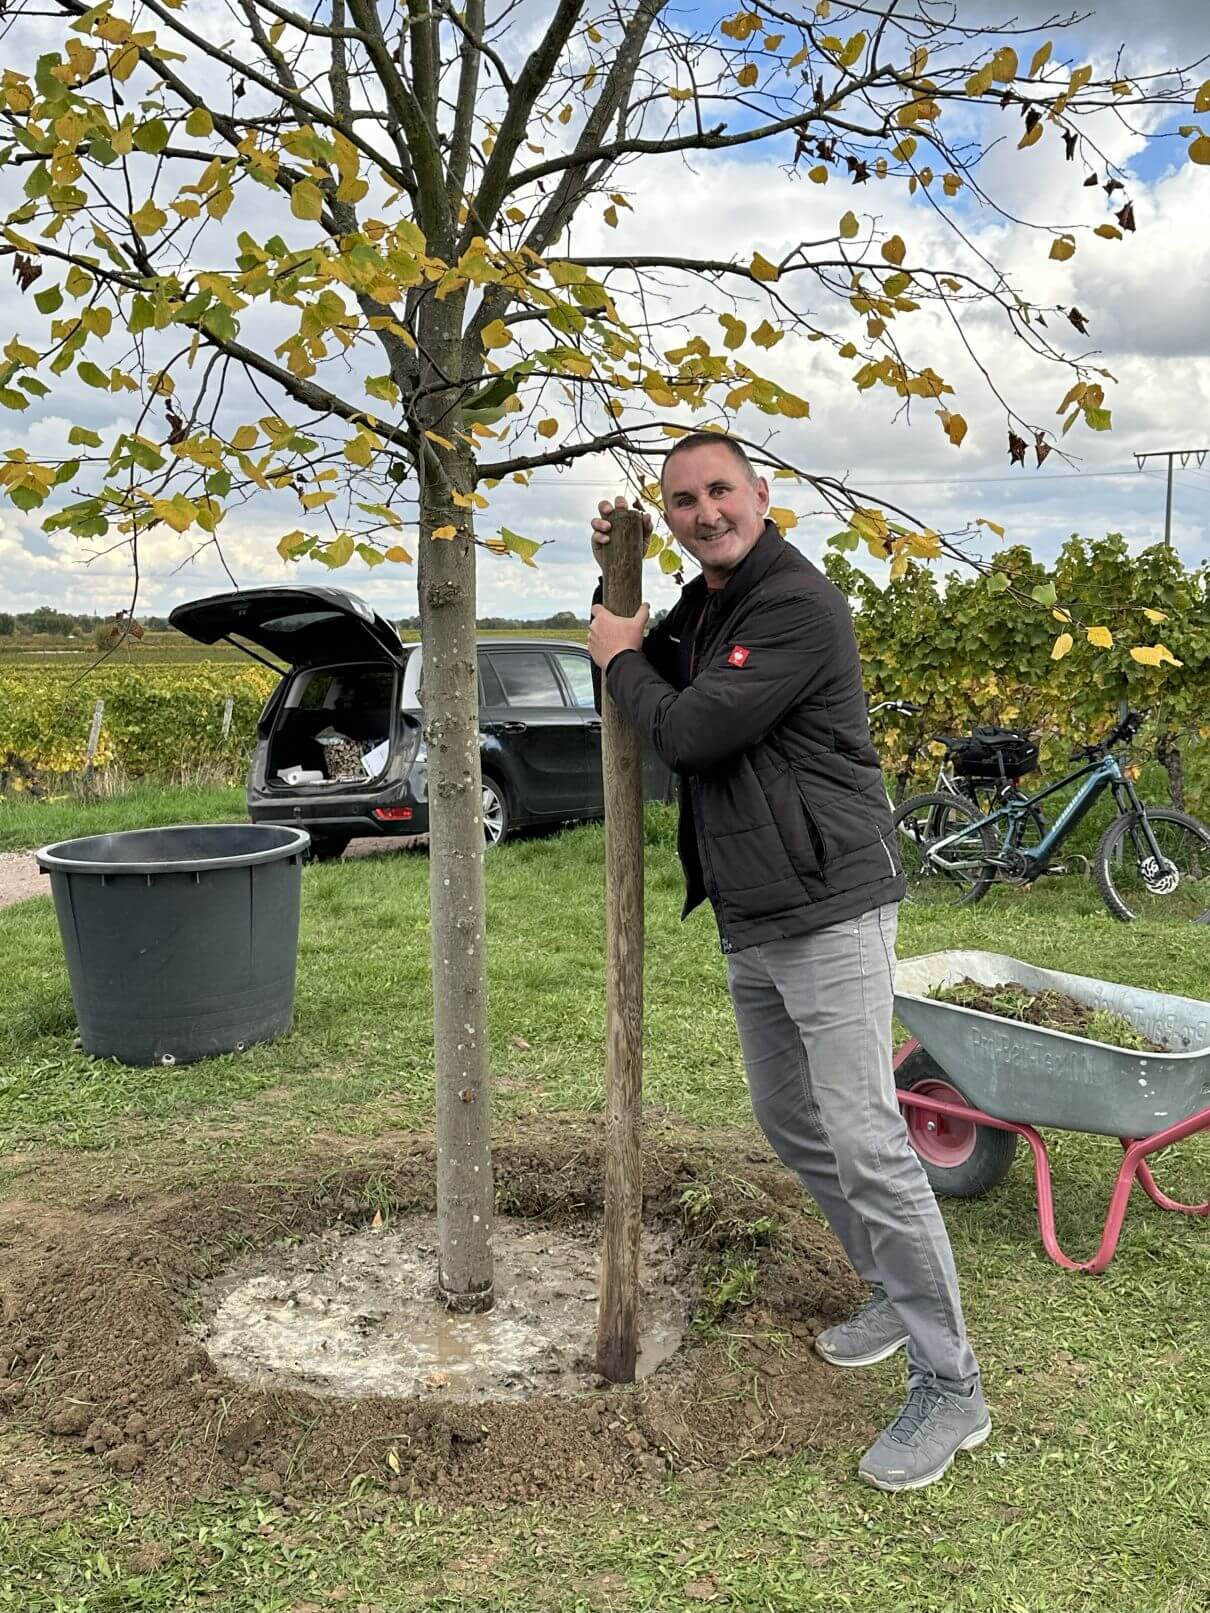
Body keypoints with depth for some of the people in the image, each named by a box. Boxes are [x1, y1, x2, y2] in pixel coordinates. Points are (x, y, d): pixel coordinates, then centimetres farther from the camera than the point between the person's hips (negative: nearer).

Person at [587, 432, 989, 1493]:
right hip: (750, 924, 10)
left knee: (865, 1139, -10)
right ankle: (896, 1294, 36)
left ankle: (951, 1388, 3)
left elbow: (692, 730, -21)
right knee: (788, 1122, 18)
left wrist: (621, 656, -2)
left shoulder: (799, 604, -16)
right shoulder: (700, 607, 14)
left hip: (829, 914, -10)